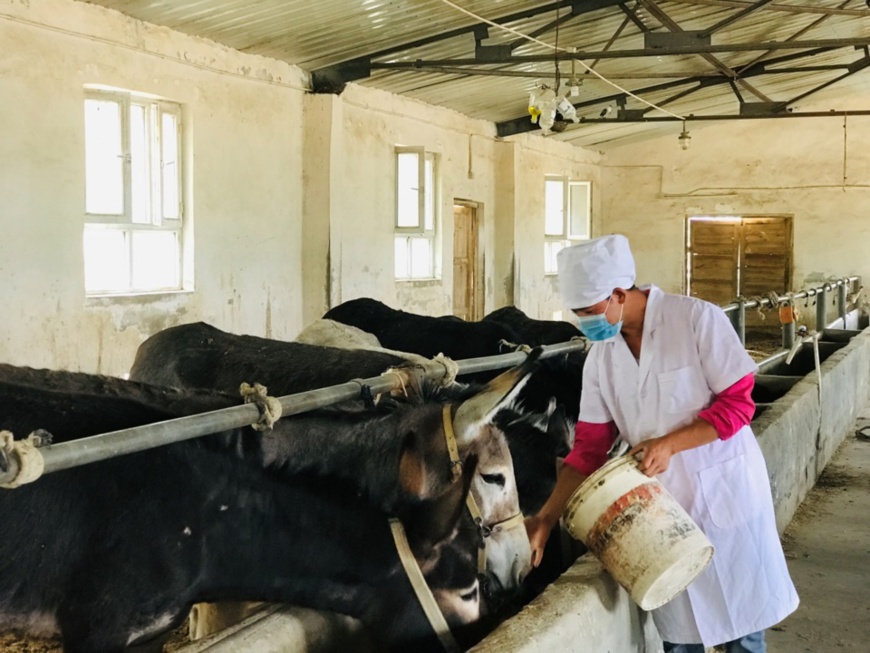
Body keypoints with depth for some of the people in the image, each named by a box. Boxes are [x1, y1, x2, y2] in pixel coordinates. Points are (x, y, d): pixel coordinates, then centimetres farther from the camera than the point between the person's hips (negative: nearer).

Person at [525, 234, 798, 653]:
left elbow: (738, 402, -13)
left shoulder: (698, 319, -15)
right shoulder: (601, 356, -1)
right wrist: (546, 517, -5)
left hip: (724, 493, -4)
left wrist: (670, 444, -24)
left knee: (741, 618, 9)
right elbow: (589, 446, 2)